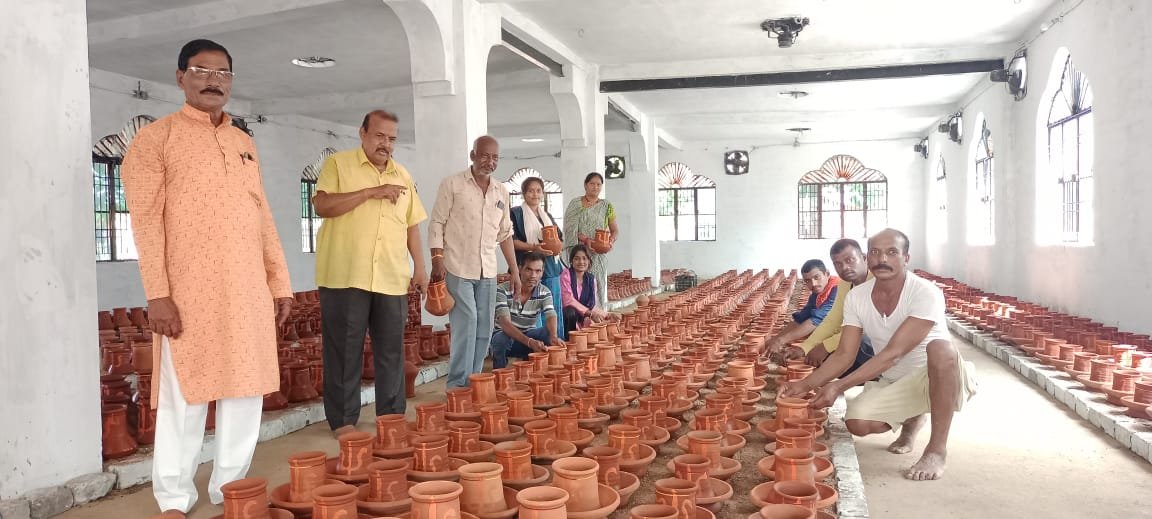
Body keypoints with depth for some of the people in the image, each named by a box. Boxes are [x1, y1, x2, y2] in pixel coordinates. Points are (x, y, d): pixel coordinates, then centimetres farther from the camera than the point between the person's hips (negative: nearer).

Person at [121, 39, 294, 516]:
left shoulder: (245, 144, 17)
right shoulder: (156, 138, 1)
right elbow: (146, 221, -6)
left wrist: (279, 281, 12)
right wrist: (158, 294, -14)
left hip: (249, 292, 5)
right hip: (189, 293, -5)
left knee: (246, 392, 7)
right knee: (184, 396, 0)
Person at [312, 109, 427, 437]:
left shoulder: (403, 176, 17)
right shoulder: (338, 164, 3)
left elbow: (411, 225, 20)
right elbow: (322, 205, -11)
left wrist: (419, 267, 13)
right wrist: (371, 192, -15)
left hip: (392, 279, 4)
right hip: (344, 276, -4)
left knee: (392, 350, 7)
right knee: (344, 351, 1)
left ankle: (392, 415, 17)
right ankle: (343, 420, 10)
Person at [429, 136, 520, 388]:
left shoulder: (502, 192, 13)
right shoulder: (452, 184, -3)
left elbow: (505, 233, 18)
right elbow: (436, 224, -5)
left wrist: (514, 270, 14)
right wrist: (437, 259, -16)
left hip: (488, 272, 6)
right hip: (457, 269, -5)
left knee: (484, 330, 6)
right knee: (466, 326, -11)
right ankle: (458, 385, 0)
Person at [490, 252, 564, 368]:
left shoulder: (545, 293, -8)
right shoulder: (502, 290, -21)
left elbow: (551, 317, -24)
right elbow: (505, 323, -33)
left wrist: (554, 337, -50)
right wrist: (530, 342, -49)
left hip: (529, 335, 3)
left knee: (554, 332, -24)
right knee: (501, 339, -38)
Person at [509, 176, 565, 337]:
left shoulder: (547, 215, 20)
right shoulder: (516, 213, 1)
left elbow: (560, 237, 22)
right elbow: (511, 240, -7)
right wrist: (533, 247, -19)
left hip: (551, 268, 6)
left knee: (554, 310, 5)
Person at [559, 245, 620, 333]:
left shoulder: (591, 279, 9)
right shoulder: (566, 274, -7)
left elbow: (593, 305, 8)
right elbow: (568, 300, -18)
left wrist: (607, 315, -10)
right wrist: (590, 313, -23)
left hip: (583, 319, 4)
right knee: (571, 312, -36)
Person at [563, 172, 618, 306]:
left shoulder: (606, 206, 11)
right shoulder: (575, 204, 5)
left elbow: (615, 230, 12)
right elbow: (570, 229, -3)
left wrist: (611, 241, -9)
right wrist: (586, 240, -18)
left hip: (598, 254, 2)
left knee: (599, 286, -2)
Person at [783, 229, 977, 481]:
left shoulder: (926, 293, -24)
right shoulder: (856, 297, -7)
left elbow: (893, 353, -30)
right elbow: (844, 355, -4)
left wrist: (839, 386, -35)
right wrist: (806, 384, -19)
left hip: (940, 378, -5)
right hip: (892, 384, 5)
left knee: (940, 348, -38)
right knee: (857, 422, -23)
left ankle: (937, 448, -22)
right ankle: (911, 419, 14)